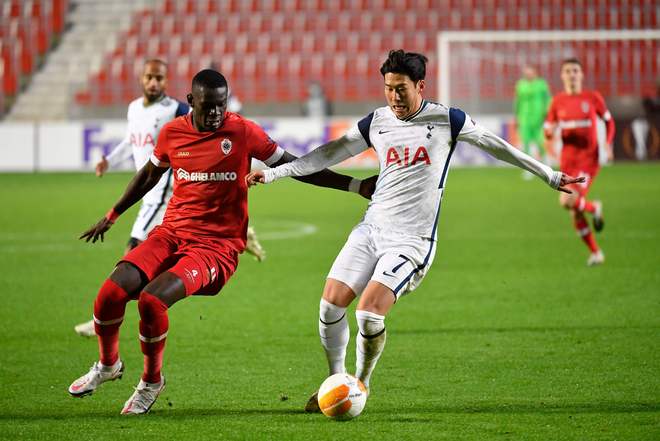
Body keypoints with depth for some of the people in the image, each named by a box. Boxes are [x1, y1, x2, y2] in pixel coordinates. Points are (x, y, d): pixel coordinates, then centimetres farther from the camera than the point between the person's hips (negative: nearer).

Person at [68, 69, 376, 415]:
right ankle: (107, 365, 16)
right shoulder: (172, 133, 4)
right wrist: (111, 217, 33)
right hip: (171, 232, 4)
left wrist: (356, 186, -3)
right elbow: (149, 175, 23)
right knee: (111, 293, -16)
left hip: (217, 245, -4)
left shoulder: (243, 132, -6)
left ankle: (151, 382, 0)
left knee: (151, 299, -27)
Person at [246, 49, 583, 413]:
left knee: (369, 311, -21)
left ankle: (361, 386, 3)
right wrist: (273, 173, 9)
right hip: (372, 228, 4)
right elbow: (328, 154, 13)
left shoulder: (446, 120, -3)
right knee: (331, 303, -9)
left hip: (412, 239, -4)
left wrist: (549, 176, 13)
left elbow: (496, 146, 8)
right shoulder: (376, 122, 7)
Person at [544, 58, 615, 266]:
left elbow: (609, 121, 10)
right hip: (567, 161, 4)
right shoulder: (557, 101, 4)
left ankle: (594, 208, 7)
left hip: (588, 159, -4)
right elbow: (548, 133, 10)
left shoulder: (592, 98, -2)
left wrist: (608, 144, -6)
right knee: (575, 214, 6)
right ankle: (595, 252, 22)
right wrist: (551, 130, -15)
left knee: (567, 200, -25)